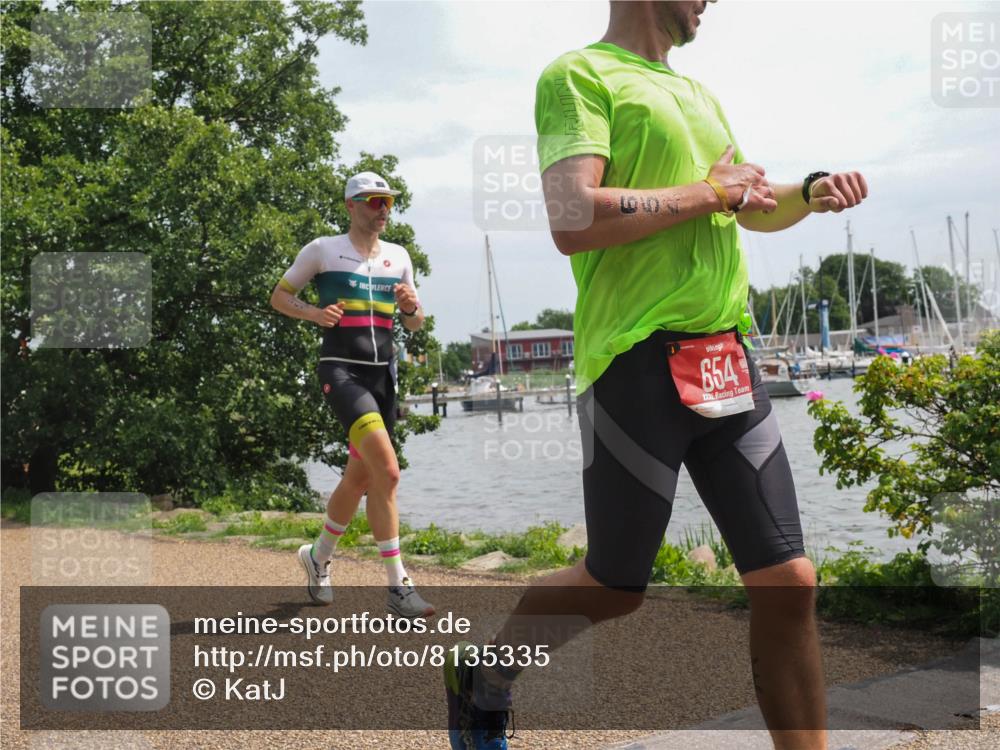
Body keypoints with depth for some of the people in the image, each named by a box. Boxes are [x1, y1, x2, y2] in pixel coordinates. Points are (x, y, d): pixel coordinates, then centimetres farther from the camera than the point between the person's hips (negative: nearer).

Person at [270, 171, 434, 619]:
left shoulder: (398, 257, 14)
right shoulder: (323, 250, 0)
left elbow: (414, 325, 18)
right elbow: (279, 297, 7)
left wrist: (412, 307, -5)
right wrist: (314, 313, -12)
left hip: (382, 374, 6)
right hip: (341, 371, -6)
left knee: (360, 477, 13)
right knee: (387, 469, -22)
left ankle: (318, 556, 37)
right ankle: (398, 587, -19)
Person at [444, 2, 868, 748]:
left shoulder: (697, 94, 21)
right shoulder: (581, 74, -5)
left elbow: (757, 208, 27)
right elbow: (573, 221, -20)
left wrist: (812, 192, 4)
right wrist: (712, 192, -11)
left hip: (728, 362, 7)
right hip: (638, 364, -7)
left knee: (788, 581, 3)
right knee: (613, 588, 5)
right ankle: (482, 673, 31)